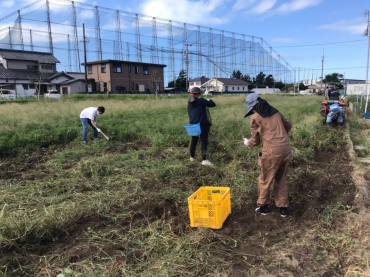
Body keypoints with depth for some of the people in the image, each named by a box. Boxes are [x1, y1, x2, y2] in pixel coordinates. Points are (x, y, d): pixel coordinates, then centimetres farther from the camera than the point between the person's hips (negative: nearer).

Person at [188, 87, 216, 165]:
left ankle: (192, 157, 29)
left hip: (192, 124, 7)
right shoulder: (201, 101, -12)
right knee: (204, 141, -5)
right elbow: (213, 104, -9)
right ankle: (204, 160, -10)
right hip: (202, 124, -7)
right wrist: (209, 100, 10)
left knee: (194, 140, 19)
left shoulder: (189, 103, 9)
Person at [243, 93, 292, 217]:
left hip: (272, 151, -6)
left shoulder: (255, 117, -2)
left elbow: (255, 141, 4)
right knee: (281, 180, 20)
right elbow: (288, 126, 29)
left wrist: (247, 142, 25)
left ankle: (263, 206, 28)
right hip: (286, 149, 6)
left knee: (265, 180, 14)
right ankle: (283, 208, 27)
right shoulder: (275, 112, 14)